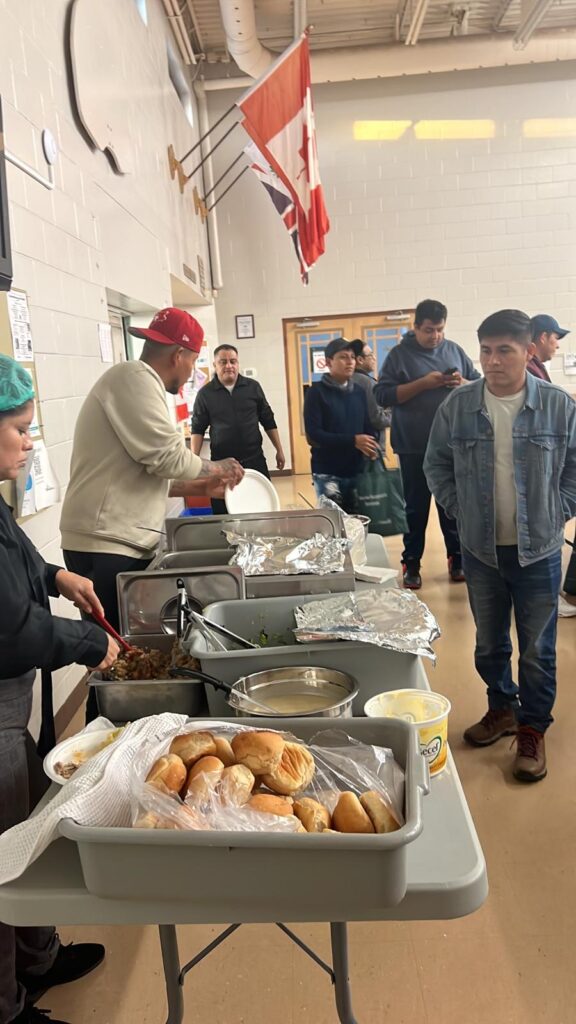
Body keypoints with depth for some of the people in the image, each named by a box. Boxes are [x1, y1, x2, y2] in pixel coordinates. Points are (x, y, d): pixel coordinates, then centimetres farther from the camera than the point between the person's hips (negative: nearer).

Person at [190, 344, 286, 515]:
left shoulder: (253, 387, 3)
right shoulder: (205, 393, 0)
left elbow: (268, 421, 9)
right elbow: (198, 429, 2)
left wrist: (279, 450, 8)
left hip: (254, 459, 1)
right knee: (223, 512, 2)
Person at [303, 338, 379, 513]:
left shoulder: (359, 392, 10)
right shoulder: (317, 392, -5)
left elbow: (368, 427, 13)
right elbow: (313, 435, -13)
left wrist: (371, 448, -10)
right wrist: (352, 441, -19)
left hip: (356, 471, 5)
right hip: (327, 472, -4)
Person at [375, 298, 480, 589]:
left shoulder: (454, 350, 8)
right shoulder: (399, 354, -2)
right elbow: (382, 395, -10)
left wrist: (463, 384, -10)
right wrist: (422, 383, -18)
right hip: (414, 447, -3)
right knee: (416, 507, 6)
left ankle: (457, 558, 23)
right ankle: (411, 564, 15)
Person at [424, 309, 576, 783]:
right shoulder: (459, 405, -4)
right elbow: (437, 464, 6)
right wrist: (459, 509, -1)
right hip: (481, 548, 2)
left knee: (537, 648, 9)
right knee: (489, 643, 17)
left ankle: (533, 728, 27)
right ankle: (502, 708, 40)